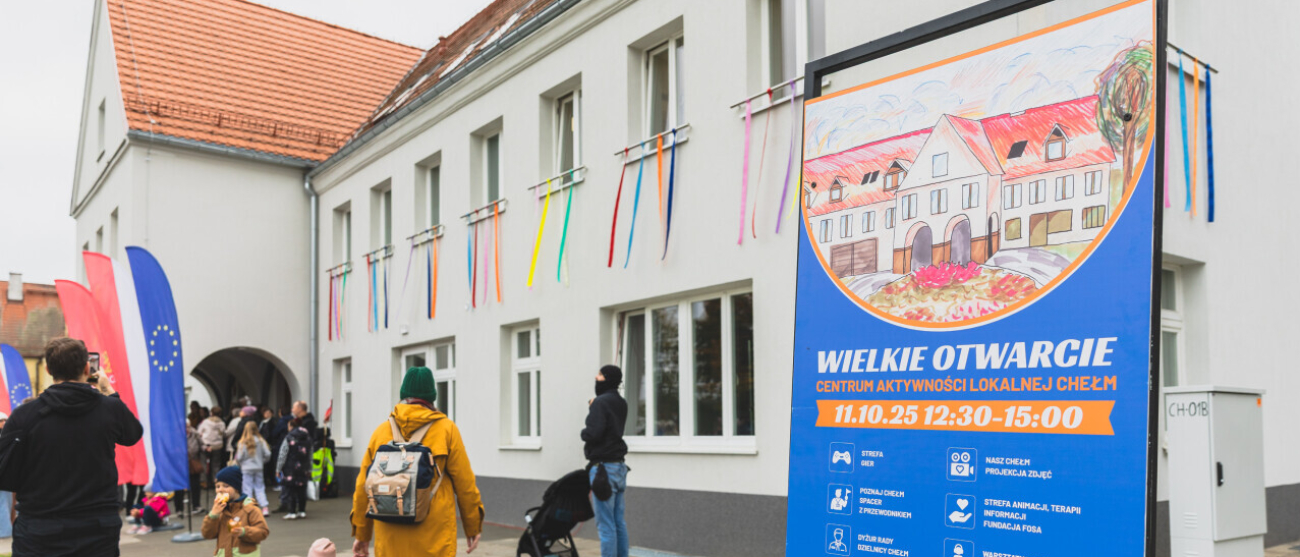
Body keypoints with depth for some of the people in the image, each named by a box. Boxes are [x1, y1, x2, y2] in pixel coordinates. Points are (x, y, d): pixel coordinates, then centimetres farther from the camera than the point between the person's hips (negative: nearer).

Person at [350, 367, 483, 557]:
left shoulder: (381, 431, 8)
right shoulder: (446, 429, 0)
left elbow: (363, 485, 9)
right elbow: (464, 483, 0)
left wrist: (361, 534, 18)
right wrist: (473, 527, 11)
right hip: (434, 539, -3)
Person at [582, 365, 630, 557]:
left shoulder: (601, 402, -14)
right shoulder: (621, 403, 13)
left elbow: (593, 433, -21)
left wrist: (583, 433, 0)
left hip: (603, 467, -9)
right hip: (619, 466, 9)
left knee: (606, 525, -6)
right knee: (619, 523, 12)